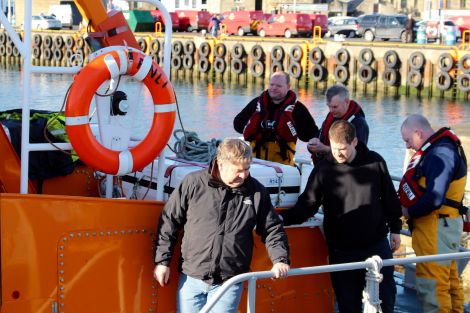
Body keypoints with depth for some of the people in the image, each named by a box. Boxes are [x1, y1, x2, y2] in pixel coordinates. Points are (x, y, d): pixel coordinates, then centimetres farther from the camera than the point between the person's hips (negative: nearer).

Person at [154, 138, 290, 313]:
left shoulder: (257, 192, 2)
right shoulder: (193, 183, -3)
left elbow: (272, 229, 10)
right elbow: (169, 222, 4)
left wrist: (280, 259, -6)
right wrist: (162, 260, 2)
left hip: (229, 283, 0)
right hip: (191, 279, 0)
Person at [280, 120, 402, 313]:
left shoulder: (374, 162, -4)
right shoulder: (323, 169, -8)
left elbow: (389, 198, 7)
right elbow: (306, 204, -7)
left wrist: (395, 229, 11)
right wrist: (283, 218, -23)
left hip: (377, 245, 1)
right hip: (342, 251, -1)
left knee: (386, 297, 11)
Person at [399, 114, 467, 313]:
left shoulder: (440, 153, -20)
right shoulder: (438, 148, 11)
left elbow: (434, 198, -27)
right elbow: (425, 187, 13)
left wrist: (409, 212, -11)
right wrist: (409, 207, -2)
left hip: (437, 227, -10)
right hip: (440, 224, 10)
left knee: (431, 284, -6)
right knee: (448, 278, 20)